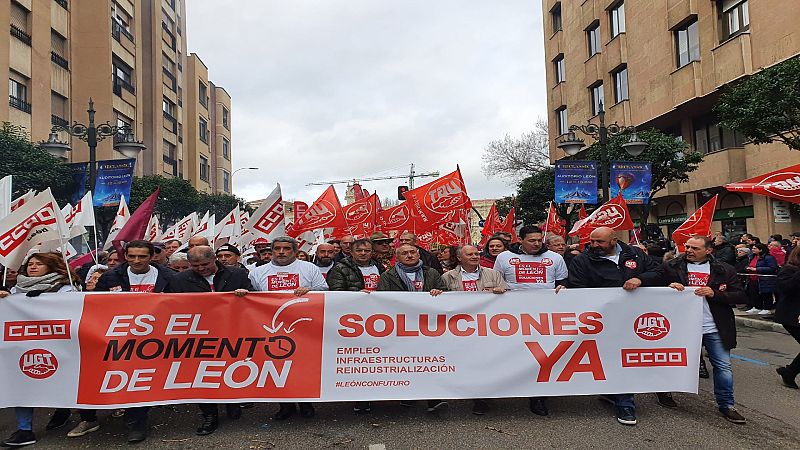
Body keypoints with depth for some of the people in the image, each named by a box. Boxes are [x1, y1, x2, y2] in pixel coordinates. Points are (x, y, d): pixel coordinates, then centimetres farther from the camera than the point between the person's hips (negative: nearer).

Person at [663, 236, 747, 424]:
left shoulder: (724, 270, 1)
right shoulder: (672, 267, -2)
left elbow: (740, 295, -1)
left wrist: (714, 293, -15)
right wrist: (669, 287, -17)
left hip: (714, 329, 1)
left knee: (723, 367, 4)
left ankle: (726, 405, 19)